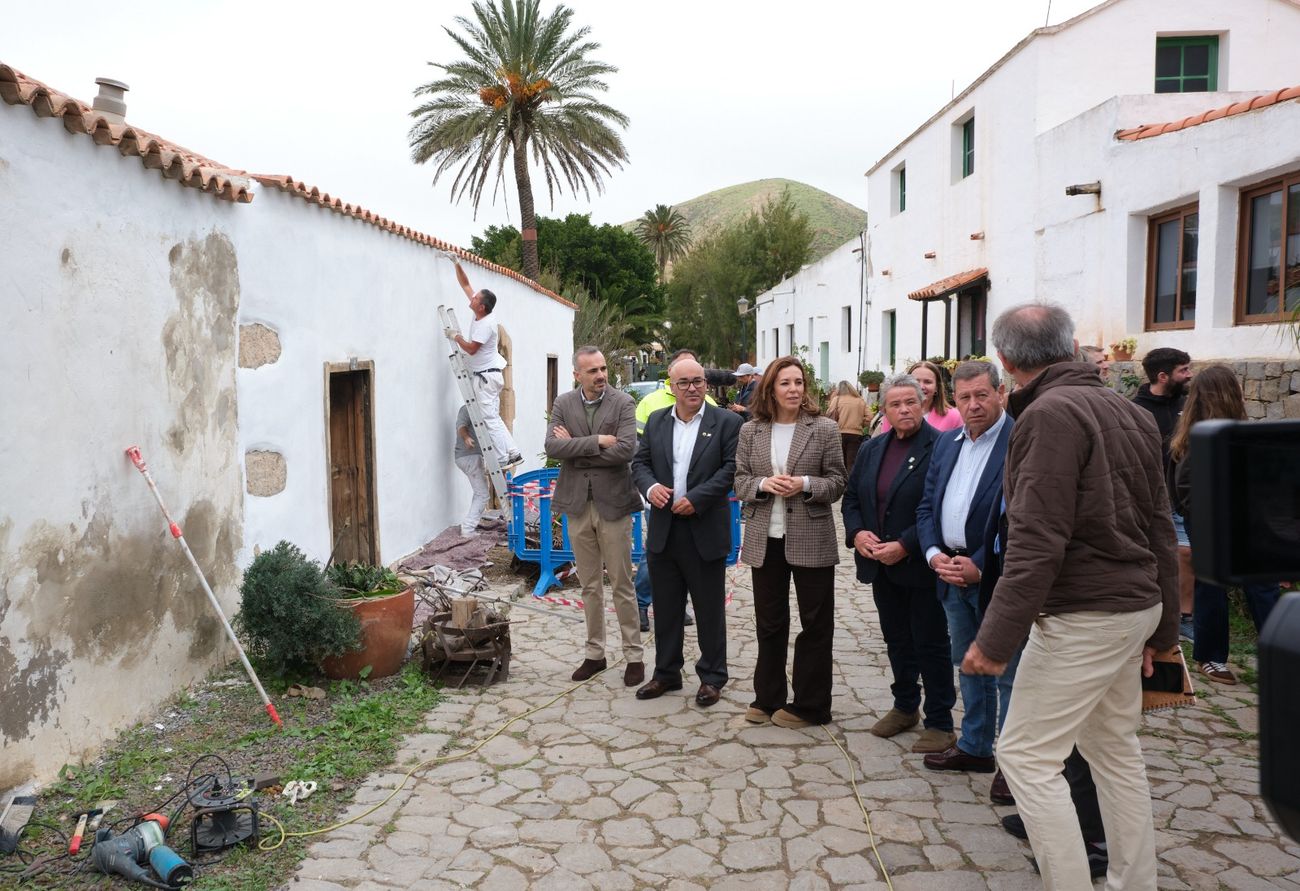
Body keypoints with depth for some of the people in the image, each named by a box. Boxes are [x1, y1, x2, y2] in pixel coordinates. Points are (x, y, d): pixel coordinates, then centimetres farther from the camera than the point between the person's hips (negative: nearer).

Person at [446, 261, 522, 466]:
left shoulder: (485, 325, -19)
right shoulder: (479, 315, 6)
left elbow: (471, 349, -21)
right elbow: (465, 284, 13)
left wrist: (455, 337, -7)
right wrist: (457, 264, 9)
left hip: (486, 376, -10)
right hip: (485, 375, 10)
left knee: (490, 419, -8)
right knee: (493, 418, 13)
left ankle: (502, 459, -5)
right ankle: (513, 453, 14)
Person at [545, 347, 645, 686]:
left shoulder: (623, 403, -6)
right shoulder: (563, 403, 4)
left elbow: (625, 449, -19)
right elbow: (553, 447, -9)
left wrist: (576, 448, -12)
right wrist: (597, 441, -18)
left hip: (612, 502, -3)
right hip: (577, 503, 3)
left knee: (622, 585, 3)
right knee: (590, 585, 13)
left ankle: (634, 656, 14)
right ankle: (595, 653, 25)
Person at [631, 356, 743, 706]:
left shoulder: (726, 422, -3)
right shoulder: (657, 421, 9)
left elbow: (732, 468, -10)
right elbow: (640, 462, 10)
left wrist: (697, 498, -18)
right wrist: (650, 487, -11)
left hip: (705, 531, -4)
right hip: (663, 530, 4)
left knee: (709, 609, 7)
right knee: (665, 607, 14)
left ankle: (712, 677, 21)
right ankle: (666, 673, 28)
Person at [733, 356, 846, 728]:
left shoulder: (824, 429, -3)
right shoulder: (750, 431, 4)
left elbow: (837, 483, -2)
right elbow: (739, 481, 5)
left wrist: (805, 484, -19)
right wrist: (763, 484, -15)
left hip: (811, 540, -2)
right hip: (765, 540, 3)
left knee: (815, 623, 7)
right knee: (769, 623, 13)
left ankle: (809, 705, 20)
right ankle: (768, 699, 27)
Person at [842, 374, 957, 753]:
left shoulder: (940, 447, -12)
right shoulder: (871, 449, 10)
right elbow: (851, 498, 13)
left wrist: (905, 546, -21)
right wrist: (857, 532, -5)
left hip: (921, 565, -6)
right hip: (881, 564, 7)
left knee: (930, 644, 4)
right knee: (897, 640, 18)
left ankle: (940, 722, 16)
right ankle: (905, 707, 35)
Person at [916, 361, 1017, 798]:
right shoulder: (947, 442, 11)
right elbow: (927, 506, 12)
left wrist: (980, 565, -20)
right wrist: (934, 554, -4)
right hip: (953, 573, 8)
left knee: (1008, 674, 3)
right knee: (969, 665, 20)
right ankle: (975, 746, 34)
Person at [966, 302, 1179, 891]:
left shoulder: (1051, 414, -17)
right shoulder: (1130, 413, 9)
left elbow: (1036, 544, -24)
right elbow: (1160, 529, 14)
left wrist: (996, 639, -21)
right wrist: (1163, 625, 21)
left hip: (1082, 617, -9)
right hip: (1135, 607, 9)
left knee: (1026, 755, -2)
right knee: (1115, 749, 19)